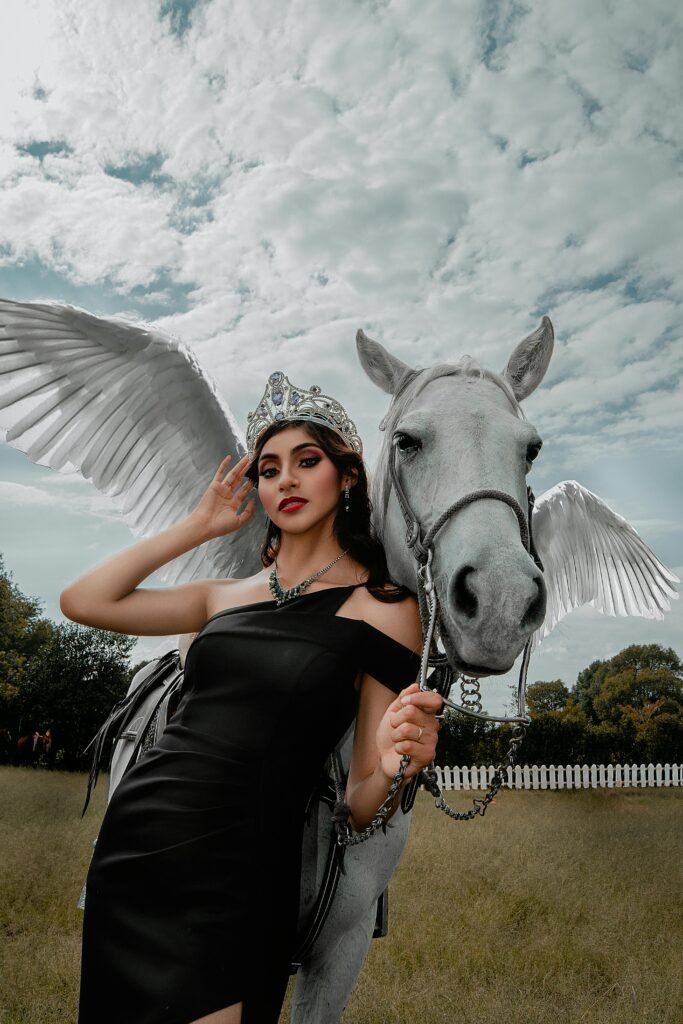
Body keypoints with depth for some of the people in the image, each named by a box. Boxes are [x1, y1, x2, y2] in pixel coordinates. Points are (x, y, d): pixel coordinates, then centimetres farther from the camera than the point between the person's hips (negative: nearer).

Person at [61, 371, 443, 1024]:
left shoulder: (382, 606, -7)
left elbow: (358, 806, -6)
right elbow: (82, 601, 5)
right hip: (127, 847, 5)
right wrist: (199, 526, 5)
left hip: (231, 883, -5)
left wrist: (392, 767, -29)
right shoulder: (230, 596, 7)